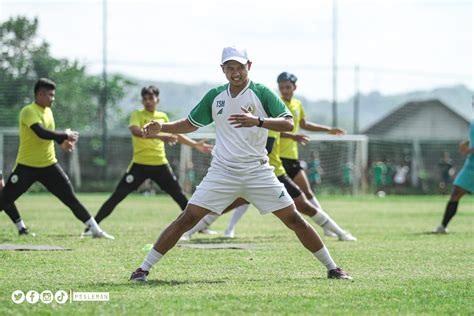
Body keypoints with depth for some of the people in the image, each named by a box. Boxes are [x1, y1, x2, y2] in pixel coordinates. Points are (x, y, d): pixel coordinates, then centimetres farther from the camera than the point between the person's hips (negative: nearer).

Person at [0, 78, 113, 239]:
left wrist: (62, 141, 1)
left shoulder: (47, 111, 9)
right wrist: (65, 135, -22)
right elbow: (42, 133, -31)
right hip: (27, 166, -6)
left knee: (71, 198, 2)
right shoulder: (29, 111, -17)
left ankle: (96, 230, 3)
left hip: (49, 165, 6)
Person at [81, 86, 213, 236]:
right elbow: (136, 131, -26)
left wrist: (196, 145, 26)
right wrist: (159, 136, -38)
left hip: (160, 165, 4)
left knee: (180, 197, 5)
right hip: (140, 165, -4)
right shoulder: (137, 115, -3)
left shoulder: (163, 117, 13)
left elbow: (176, 135, 27)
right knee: (116, 197, -6)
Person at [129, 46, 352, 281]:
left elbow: (288, 123, -16)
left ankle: (332, 268, 11)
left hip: (257, 172, -1)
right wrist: (161, 128, 1)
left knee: (294, 220, -3)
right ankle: (143, 269, -3)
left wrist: (257, 121, -33)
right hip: (222, 172, 2)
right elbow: (191, 124, 17)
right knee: (187, 219, -8)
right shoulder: (215, 96, 6)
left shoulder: (262, 93, -4)